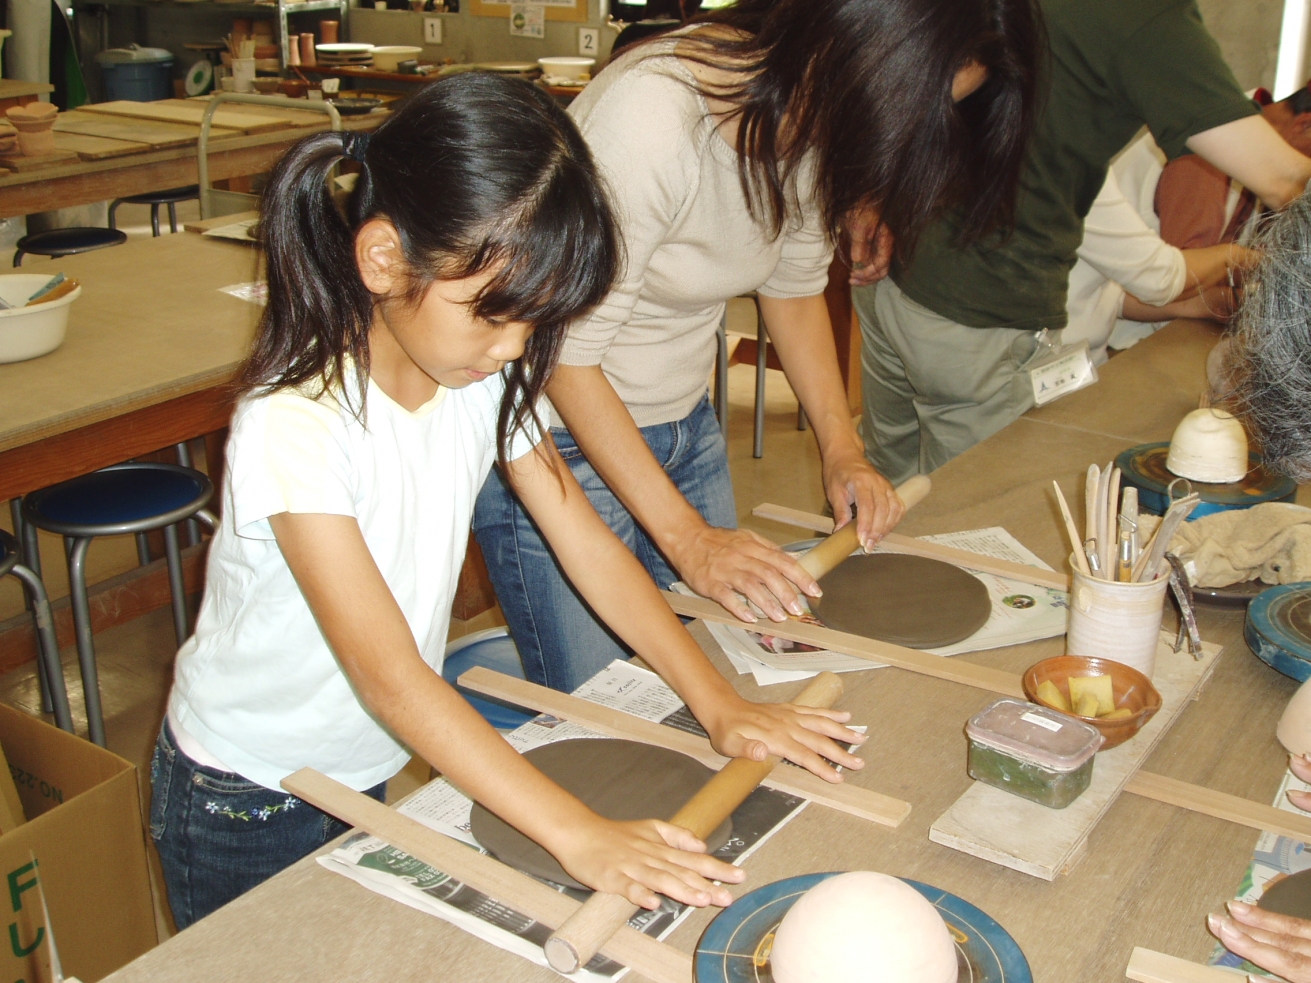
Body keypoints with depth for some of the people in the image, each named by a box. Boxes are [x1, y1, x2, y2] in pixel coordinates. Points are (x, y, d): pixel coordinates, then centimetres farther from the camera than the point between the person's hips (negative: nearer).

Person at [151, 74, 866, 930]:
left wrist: (720, 703, -16)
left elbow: (589, 544, -8)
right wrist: (580, 834, -41)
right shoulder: (294, 425, -32)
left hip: (367, 775, 6)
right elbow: (389, 675, -37)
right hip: (245, 804, -5)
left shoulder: (487, 382, -12)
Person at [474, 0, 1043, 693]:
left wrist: (841, 446, -2)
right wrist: (685, 535, -24)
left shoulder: (812, 117, -6)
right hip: (562, 436, -7)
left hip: (685, 426, 7)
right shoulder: (652, 113, -29)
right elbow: (566, 355, -25)